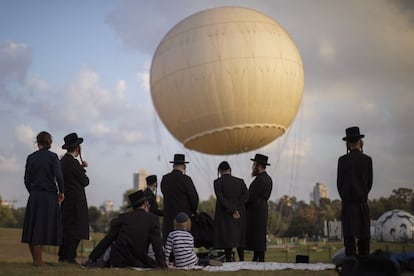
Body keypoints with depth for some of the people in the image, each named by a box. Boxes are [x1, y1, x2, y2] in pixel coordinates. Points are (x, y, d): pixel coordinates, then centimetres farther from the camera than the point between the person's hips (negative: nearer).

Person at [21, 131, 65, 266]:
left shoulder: (31, 157, 6)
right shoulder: (52, 156, -4)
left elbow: (27, 180, 6)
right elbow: (58, 176, -15)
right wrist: (61, 191, -1)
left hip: (34, 196, 3)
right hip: (49, 196, -3)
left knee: (33, 227, 7)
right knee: (43, 227, 1)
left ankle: (36, 259, 12)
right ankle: (38, 260, 3)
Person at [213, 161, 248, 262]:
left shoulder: (218, 182, -8)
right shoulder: (240, 181, 2)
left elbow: (221, 199, -16)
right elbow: (245, 196, -6)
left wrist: (231, 211, -14)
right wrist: (235, 207, -7)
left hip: (224, 215, -4)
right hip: (239, 214, 4)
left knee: (227, 238, 0)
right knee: (239, 237, 14)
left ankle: (228, 260, -2)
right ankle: (242, 261, 16)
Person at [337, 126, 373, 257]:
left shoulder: (343, 160, -6)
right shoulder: (367, 160, -1)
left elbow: (339, 182, -1)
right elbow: (369, 182, 3)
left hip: (348, 202, -2)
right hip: (363, 202, 2)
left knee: (349, 235, -4)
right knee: (364, 234, 9)